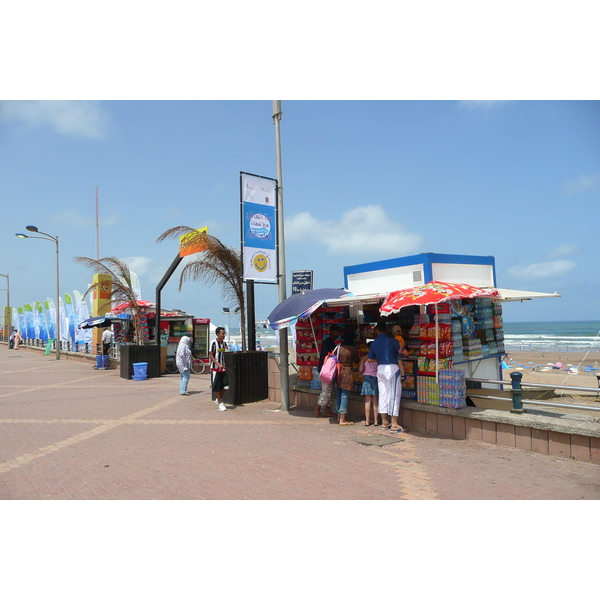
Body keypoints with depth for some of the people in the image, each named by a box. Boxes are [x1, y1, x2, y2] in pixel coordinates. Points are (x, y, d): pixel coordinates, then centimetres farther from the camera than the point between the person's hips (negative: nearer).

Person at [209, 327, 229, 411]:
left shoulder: (224, 343, 8)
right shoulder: (214, 343, -10)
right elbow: (211, 355, -11)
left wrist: (225, 365, 10)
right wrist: (218, 364, -19)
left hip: (223, 368, 6)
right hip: (215, 368, -5)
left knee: (226, 386, 1)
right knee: (217, 386, 0)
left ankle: (218, 399, 23)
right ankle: (220, 403, 11)